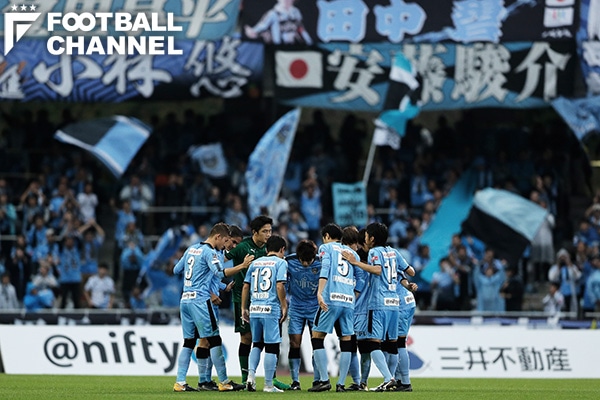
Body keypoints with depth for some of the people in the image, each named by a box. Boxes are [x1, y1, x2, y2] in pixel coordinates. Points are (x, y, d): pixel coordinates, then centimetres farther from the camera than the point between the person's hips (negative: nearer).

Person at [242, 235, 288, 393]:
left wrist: (244, 308, 18)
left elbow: (246, 286, 12)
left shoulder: (255, 263, 15)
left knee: (257, 344, 19)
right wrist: (284, 307, -5)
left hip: (254, 309, 5)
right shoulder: (280, 263, 0)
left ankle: (251, 375, 2)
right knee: (271, 346, 1)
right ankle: (268, 384, 2)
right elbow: (280, 286, -11)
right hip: (271, 309, -5)